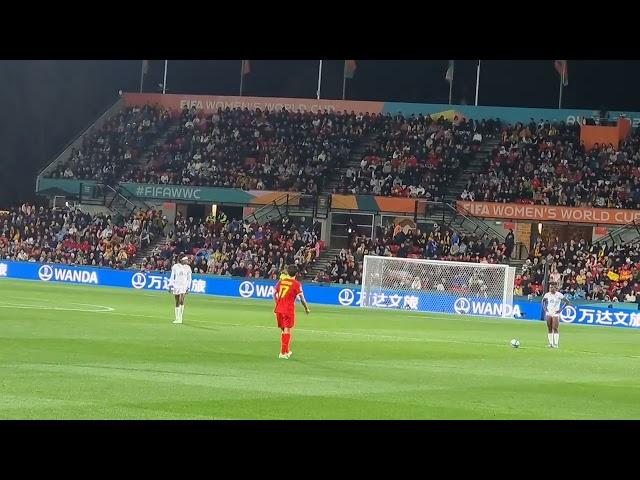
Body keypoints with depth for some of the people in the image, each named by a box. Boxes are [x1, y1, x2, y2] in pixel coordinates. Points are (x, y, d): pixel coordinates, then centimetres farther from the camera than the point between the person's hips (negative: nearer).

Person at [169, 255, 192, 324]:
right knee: (177, 302, 6)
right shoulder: (175, 267, 2)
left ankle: (180, 318, -16)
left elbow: (189, 279, 8)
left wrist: (188, 288, 2)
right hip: (176, 285, 1)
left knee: (181, 300, -18)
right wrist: (170, 286, 3)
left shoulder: (188, 268, 3)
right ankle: (177, 318, 13)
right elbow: (172, 277, 7)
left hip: (183, 286, -1)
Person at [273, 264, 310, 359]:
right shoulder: (296, 284, -7)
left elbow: (274, 293, 13)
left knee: (284, 330, 17)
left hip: (279, 309, 5)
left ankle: (287, 351, 28)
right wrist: (306, 308, 6)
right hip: (289, 309, -5)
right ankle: (283, 353, -5)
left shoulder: (281, 281, 8)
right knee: (287, 330, -1)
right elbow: (302, 298, -7)